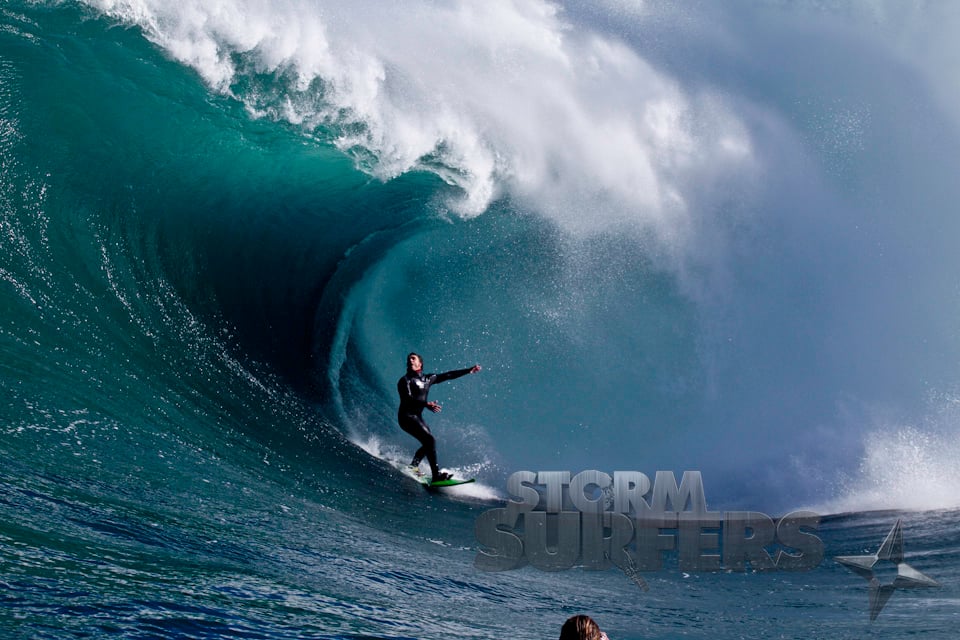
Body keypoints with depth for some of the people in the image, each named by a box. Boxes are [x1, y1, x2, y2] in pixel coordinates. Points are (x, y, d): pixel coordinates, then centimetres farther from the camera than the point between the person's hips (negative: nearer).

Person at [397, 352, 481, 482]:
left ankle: (413, 466, 22)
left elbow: (448, 375, 19)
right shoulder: (405, 381, -7)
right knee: (430, 440, -20)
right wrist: (426, 405, -39)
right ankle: (436, 475, -24)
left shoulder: (428, 378, 13)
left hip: (417, 417, 8)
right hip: (407, 416, -8)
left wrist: (469, 370, 21)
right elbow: (407, 399, -23)